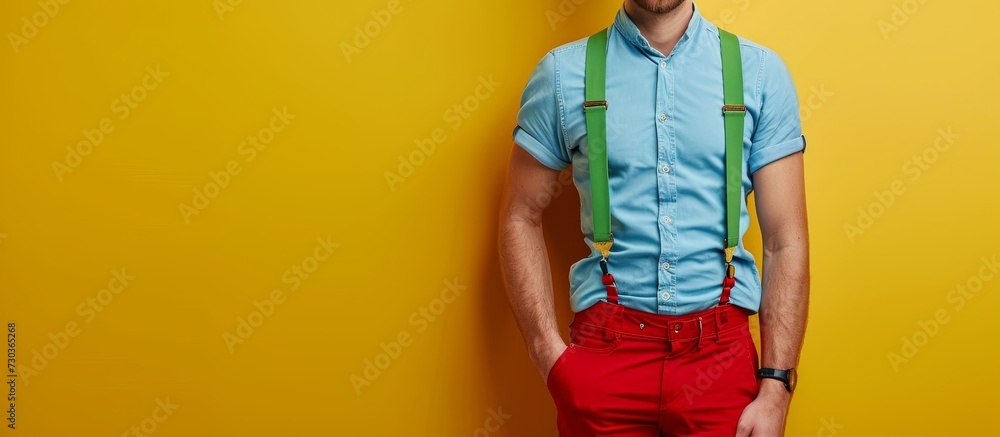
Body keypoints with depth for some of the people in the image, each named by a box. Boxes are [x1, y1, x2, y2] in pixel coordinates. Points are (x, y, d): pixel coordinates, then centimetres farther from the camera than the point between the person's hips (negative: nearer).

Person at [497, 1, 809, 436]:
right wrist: (551, 357, -5)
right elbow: (521, 219, 4)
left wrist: (775, 388, -7)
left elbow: (786, 239, -1)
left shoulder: (762, 72, 0)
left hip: (721, 352, 0)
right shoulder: (563, 72, 0)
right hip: (604, 350, 0)